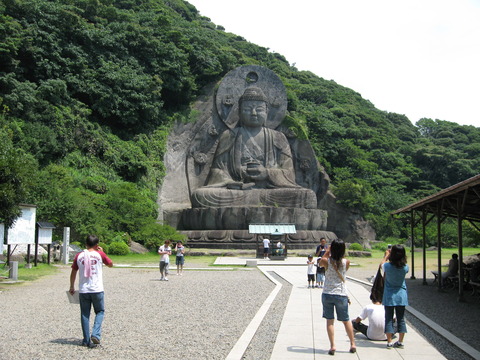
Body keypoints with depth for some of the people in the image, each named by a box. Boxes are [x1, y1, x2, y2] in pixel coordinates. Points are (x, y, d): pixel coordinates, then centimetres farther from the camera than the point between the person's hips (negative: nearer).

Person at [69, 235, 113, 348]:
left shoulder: (79, 256, 2)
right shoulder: (99, 254, -4)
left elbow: (73, 272, 8)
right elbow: (110, 264, 12)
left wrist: (72, 287, 20)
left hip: (83, 290, 2)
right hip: (97, 290, -2)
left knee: (85, 314, 9)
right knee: (100, 312, 13)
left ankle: (86, 340, 9)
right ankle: (95, 334, -6)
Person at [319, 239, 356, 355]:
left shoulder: (327, 262, -10)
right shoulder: (346, 262, -9)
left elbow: (321, 261, 14)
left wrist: (328, 250, 16)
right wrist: (341, 252, 10)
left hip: (327, 294, -1)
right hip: (341, 295, 1)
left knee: (330, 321, 5)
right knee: (346, 320, 15)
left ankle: (332, 346, -2)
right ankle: (353, 344, 22)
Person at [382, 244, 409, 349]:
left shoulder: (388, 266, -16)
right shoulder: (405, 267, -10)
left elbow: (382, 263, 8)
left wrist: (387, 255, 25)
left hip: (389, 296, -2)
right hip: (401, 296, 2)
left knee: (389, 319, 4)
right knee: (401, 319, 10)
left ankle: (389, 342, 3)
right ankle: (400, 342, 14)